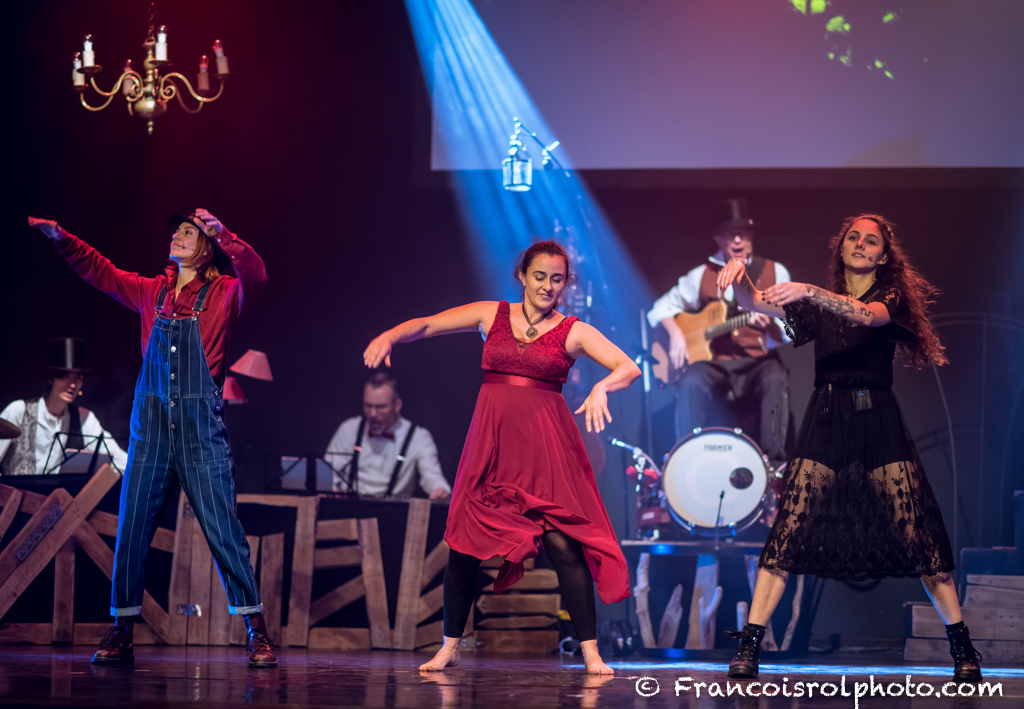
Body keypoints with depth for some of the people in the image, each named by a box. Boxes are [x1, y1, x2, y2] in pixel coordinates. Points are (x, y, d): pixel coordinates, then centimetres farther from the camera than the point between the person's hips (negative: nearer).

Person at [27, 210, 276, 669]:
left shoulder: (223, 294, 1)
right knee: (132, 528, 2)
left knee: (222, 528, -6)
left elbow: (255, 276, -20)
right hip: (151, 424, 4)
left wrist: (222, 234, -31)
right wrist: (61, 238, 16)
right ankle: (121, 633, 9)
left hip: (200, 427, -4)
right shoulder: (153, 293, 13)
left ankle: (257, 632, -2)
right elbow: (100, 270, 24)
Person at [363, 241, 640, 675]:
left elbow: (630, 368, -4)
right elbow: (424, 325, 9)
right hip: (492, 443, 2)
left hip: (546, 447, -2)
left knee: (564, 546, -10)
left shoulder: (573, 332, 4)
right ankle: (450, 647, 17)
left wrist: (602, 387, -25)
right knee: (465, 544, 2)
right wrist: (389, 335, -11)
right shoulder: (492, 315, 9)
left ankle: (590, 652, -4)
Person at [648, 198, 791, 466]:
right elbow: (663, 307, 20)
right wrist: (675, 333, -1)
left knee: (775, 381, -36)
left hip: (758, 361, -1)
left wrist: (769, 325, -23)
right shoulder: (702, 275, 12)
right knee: (690, 384, -32)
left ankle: (774, 463, -35)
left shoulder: (775, 272, 8)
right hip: (714, 361, 1)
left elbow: (786, 334, 2)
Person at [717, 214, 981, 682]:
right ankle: (749, 646, -13)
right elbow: (756, 304, 3)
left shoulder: (892, 297, 8)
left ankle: (961, 647, 0)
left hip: (877, 421, -1)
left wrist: (809, 292, -31)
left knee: (916, 532, -8)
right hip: (825, 420, 1)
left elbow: (866, 315, -15)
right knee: (789, 530, -12)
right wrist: (740, 275, -21)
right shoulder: (818, 304, 16)